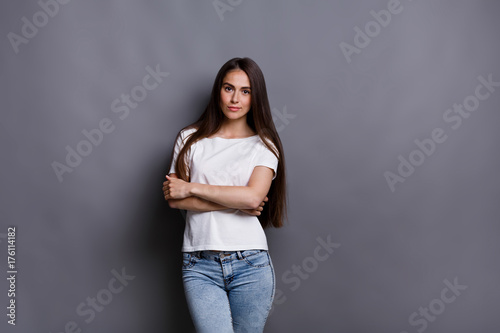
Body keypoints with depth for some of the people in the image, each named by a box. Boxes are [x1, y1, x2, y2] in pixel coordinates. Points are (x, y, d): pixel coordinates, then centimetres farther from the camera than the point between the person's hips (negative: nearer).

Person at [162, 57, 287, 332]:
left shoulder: (264, 145, 6)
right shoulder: (190, 139, 9)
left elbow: (253, 196, -11)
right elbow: (173, 199, 0)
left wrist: (191, 188, -7)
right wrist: (236, 203, -8)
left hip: (250, 265, 0)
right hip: (200, 266, 0)